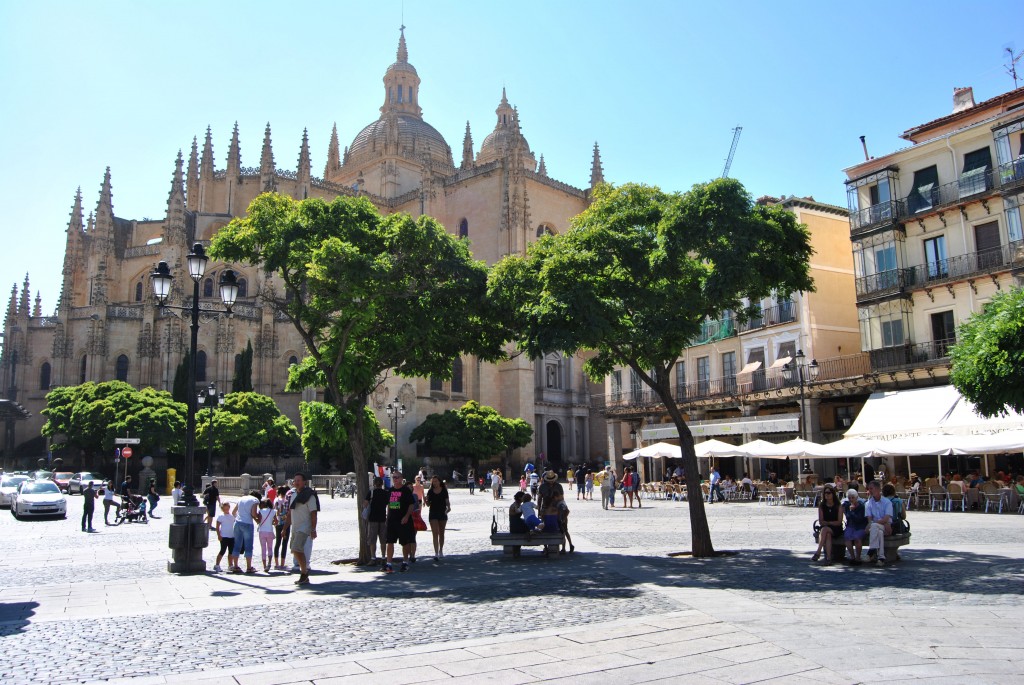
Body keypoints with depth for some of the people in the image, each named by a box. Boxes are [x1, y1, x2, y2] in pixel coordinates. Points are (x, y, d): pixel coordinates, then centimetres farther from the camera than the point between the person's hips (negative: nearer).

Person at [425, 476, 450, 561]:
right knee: (435, 533, -9)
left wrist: (448, 507, -14)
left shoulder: (444, 491, 0)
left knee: (441, 533, 12)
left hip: (442, 513, 1)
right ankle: (436, 553, -13)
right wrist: (425, 501, -17)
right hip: (433, 514, -1)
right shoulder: (430, 492, 0)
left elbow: (447, 501, 4)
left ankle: (441, 551, 27)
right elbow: (428, 504, 3)